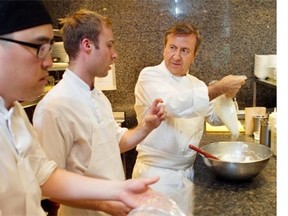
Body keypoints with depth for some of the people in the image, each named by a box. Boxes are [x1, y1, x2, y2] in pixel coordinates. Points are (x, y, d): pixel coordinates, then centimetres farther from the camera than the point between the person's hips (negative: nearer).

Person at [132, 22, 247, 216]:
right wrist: (219, 88, -23)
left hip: (187, 173, 6)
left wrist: (227, 95, -5)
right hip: (157, 174, -6)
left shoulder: (195, 84, 8)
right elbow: (174, 105, -31)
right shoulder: (150, 76, -13)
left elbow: (216, 117, 16)